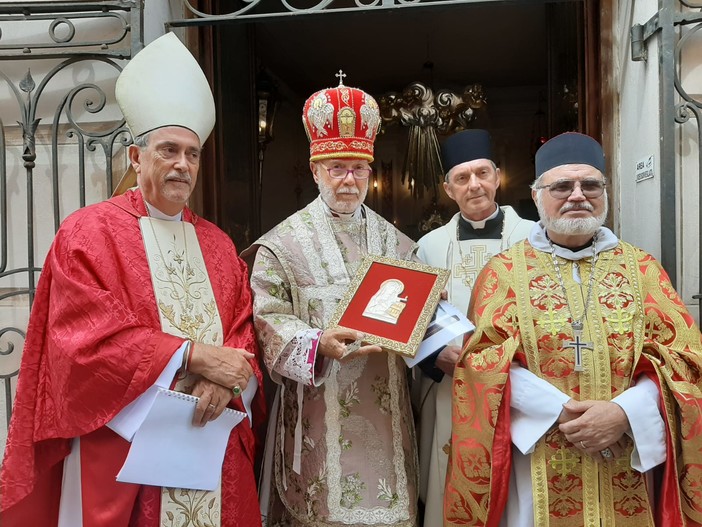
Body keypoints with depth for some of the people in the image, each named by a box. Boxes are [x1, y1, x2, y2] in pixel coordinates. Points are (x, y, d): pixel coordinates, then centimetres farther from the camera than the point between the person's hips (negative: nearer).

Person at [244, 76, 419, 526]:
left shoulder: (394, 242, 12)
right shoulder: (286, 242, -2)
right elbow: (269, 319, -9)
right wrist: (319, 344, -24)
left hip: (384, 409, 4)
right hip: (321, 412, -3)